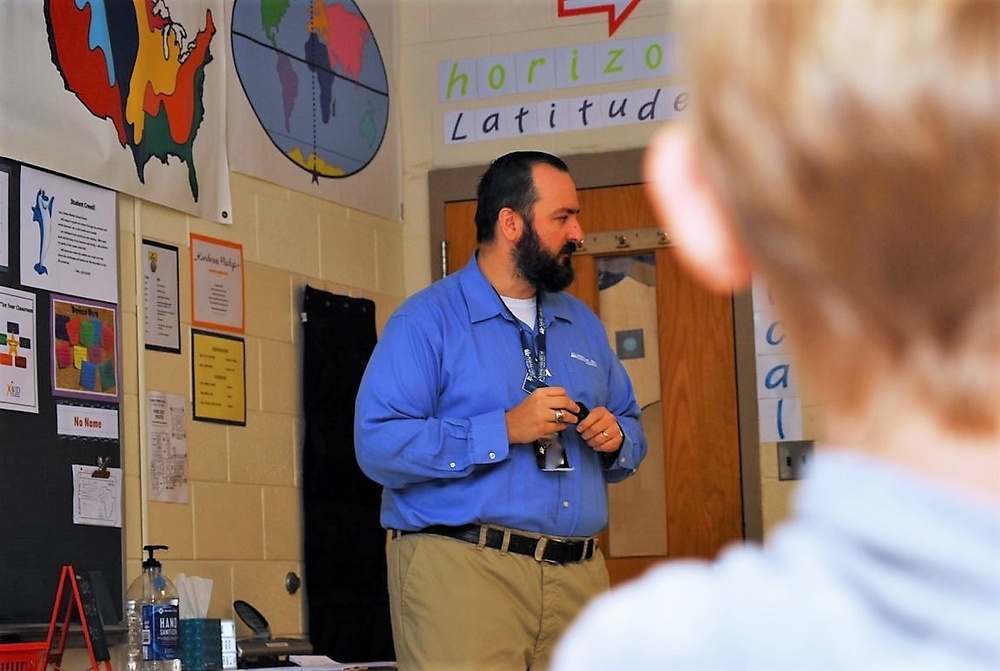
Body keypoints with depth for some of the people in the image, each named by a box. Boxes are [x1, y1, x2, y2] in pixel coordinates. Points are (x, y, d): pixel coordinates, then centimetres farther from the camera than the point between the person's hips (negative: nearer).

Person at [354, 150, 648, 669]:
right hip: (462, 569, -6)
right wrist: (505, 430, -18)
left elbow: (631, 427, 25)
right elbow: (379, 446, -15)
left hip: (579, 578, 6)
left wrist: (616, 439, 0)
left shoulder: (582, 324, 19)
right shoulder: (427, 320, -3)